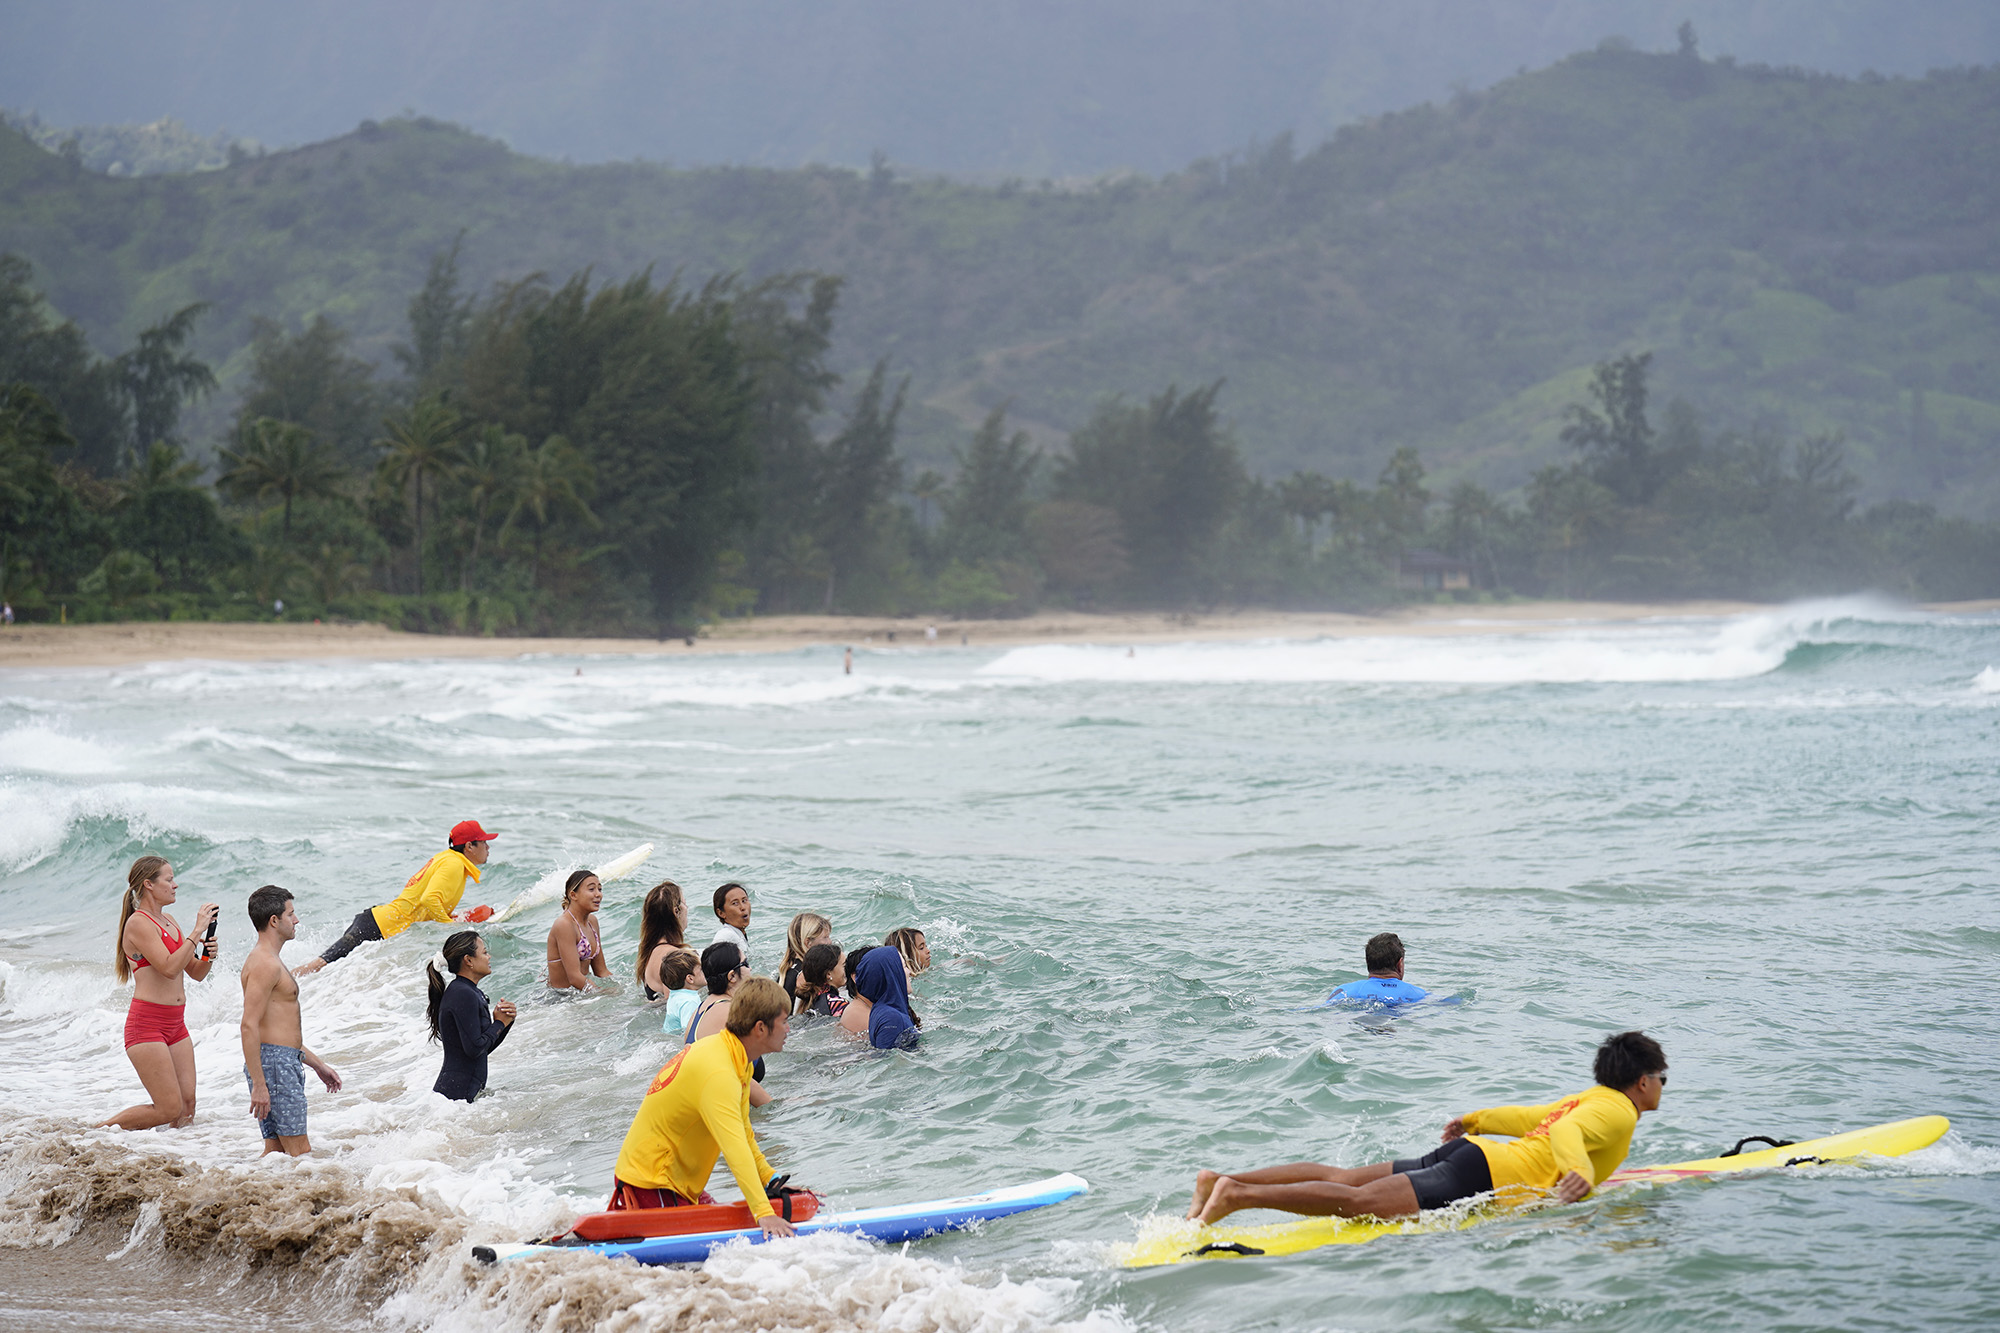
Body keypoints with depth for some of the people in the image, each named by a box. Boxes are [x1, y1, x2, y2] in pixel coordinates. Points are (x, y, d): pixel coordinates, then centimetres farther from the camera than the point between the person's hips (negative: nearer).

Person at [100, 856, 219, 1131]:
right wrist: (197, 931, -19)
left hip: (176, 1023, 9)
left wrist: (208, 955, -2)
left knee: (187, 1109, 1)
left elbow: (196, 973, 19)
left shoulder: (168, 920, 15)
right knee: (170, 1110, -11)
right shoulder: (138, 923, -11)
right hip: (146, 1023, -9)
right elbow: (170, 968, -23)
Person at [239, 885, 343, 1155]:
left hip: (284, 1062, 11)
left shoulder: (270, 961, 21)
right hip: (274, 1062, -11)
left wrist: (318, 1064, 28)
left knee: (277, 1149, 8)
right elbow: (250, 1026, -21)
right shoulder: (264, 964, -13)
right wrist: (258, 1084, -24)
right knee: (300, 1152, -13)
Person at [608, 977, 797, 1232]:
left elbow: (742, 1131, 14)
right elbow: (735, 1149, -37)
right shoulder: (718, 1075, -28)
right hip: (651, 1185, -10)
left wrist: (771, 1180, 6)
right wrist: (763, 1213, -43)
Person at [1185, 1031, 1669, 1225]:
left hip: (1468, 1150, 9)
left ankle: (1221, 1180, -10)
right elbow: (1565, 1133, -21)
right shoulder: (1619, 1113, -3)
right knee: (1361, 1201, -22)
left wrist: (1472, 1121, 40)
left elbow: (1525, 1116, 31)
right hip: (1481, 1174, -9)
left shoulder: (1589, 1098, 25)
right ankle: (1239, 1195, -34)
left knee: (1340, 1179, 0)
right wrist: (1580, 1172, -36)